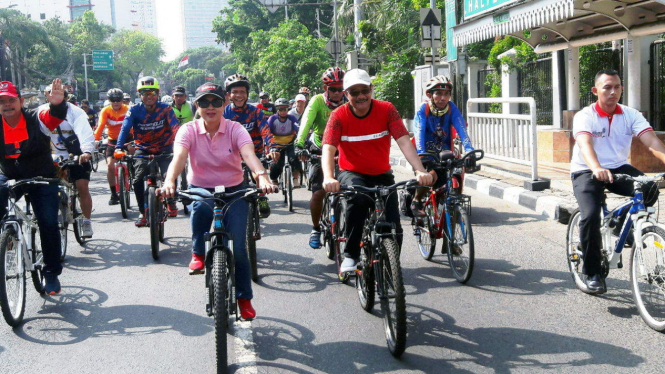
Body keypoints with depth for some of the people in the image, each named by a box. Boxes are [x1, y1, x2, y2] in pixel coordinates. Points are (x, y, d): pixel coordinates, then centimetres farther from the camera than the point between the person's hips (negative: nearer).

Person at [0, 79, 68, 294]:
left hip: (41, 179, -2)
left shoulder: (36, 119, -17)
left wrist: (57, 104, -60)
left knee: (49, 224, -9)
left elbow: (56, 116, -36)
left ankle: (51, 274, 6)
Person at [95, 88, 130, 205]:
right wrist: (95, 139, -36)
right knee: (110, 165, -14)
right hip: (112, 140, 0)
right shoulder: (106, 111, -10)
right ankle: (114, 194, -4)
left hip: (126, 139, 0)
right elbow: (101, 126, -21)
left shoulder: (127, 110, -11)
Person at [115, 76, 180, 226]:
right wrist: (118, 148, -38)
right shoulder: (134, 110, -11)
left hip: (164, 149, -1)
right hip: (143, 150, 1)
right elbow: (125, 129, -21)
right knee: (138, 180, -17)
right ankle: (143, 213, 0)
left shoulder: (165, 108, -12)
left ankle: (171, 202, 17)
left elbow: (175, 127, -22)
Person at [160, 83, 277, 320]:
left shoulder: (235, 129, -9)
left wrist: (262, 176, -49)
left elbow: (249, 154, -28)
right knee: (200, 206, -35)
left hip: (234, 192, 0)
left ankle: (244, 298, 15)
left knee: (238, 247, -9)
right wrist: (169, 181, -47)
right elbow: (179, 156, -26)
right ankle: (198, 254, -3)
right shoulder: (189, 130, -7)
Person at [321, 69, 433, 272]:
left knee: (393, 229, -10)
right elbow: (328, 149, -24)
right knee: (358, 197, -37)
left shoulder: (386, 110, -11)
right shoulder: (339, 116, -13)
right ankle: (350, 255, -21)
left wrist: (420, 171, -35)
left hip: (381, 174, 2)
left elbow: (404, 141, -20)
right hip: (352, 173, -1)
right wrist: (328, 178, -44)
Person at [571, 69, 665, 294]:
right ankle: (592, 273, -7)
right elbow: (585, 145, -31)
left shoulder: (631, 115, -3)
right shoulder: (585, 116, -13)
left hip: (618, 168, 4)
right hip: (586, 172, -3)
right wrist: (597, 169, -52)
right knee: (591, 215, -25)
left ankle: (624, 225, 6)